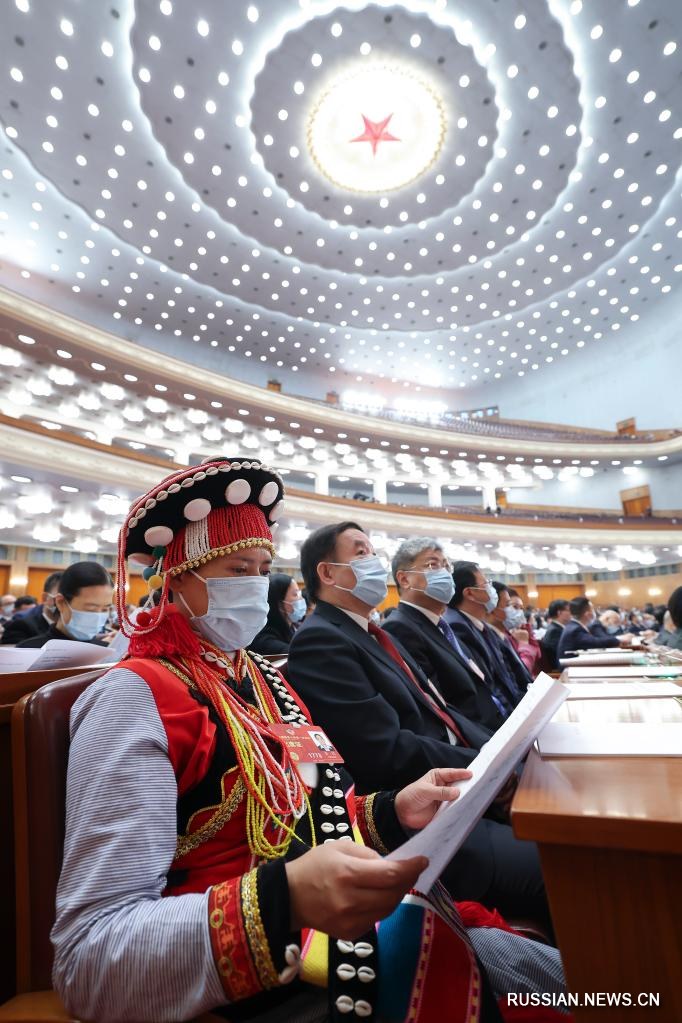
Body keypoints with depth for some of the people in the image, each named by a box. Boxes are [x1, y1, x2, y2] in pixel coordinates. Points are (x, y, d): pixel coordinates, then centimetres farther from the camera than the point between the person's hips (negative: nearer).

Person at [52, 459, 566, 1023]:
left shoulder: (263, 678, 8)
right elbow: (89, 964, -22)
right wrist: (285, 897, -34)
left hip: (351, 923, 7)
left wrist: (391, 812, -4)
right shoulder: (136, 695, -18)